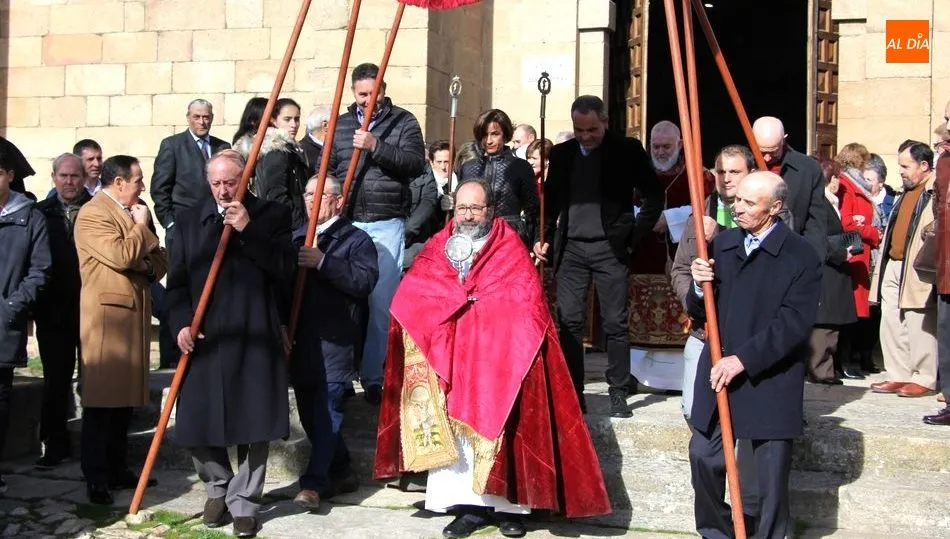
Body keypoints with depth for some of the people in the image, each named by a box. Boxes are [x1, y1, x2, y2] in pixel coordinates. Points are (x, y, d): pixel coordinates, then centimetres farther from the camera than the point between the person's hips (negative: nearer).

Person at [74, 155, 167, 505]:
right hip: (107, 314, -8)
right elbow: (121, 255, -22)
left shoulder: (135, 212, 20)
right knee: (101, 399, -6)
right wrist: (141, 226, -6)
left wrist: (149, 266, -3)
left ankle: (118, 469, 18)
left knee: (126, 397, 10)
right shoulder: (92, 214, -9)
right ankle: (96, 479, -2)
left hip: (135, 314, 8)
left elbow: (160, 260, 20)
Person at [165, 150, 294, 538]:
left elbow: (286, 269, -10)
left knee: (252, 427, 1)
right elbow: (177, 281, 10)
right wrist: (181, 323, -5)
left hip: (255, 339, -2)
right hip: (204, 339, 2)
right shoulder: (189, 221, 11)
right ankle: (217, 490, 29)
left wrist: (247, 229, -16)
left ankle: (244, 504, 16)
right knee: (200, 424, 4)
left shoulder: (271, 215, 4)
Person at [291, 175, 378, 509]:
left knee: (326, 409, -11)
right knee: (309, 411, 11)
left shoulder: (357, 239, 1)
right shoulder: (296, 239, 19)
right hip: (301, 340, 7)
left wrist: (323, 262, -22)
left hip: (335, 340, -7)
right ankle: (340, 473, 25)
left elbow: (365, 281, -16)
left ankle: (315, 482, -10)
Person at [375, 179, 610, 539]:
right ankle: (470, 504, -7)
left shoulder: (510, 249, 4)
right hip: (447, 356, 3)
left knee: (498, 416, -9)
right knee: (455, 418, -9)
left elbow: (525, 304, -8)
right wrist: (465, 301, -8)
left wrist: (466, 302, -9)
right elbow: (409, 298, 2)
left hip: (499, 355, -2)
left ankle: (508, 503, -2)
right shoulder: (437, 248, 13)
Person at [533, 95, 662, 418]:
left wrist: (635, 237, -2)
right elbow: (550, 199, 16)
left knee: (615, 323, -1)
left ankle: (618, 394, 8)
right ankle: (572, 394, 6)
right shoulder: (561, 153, 9)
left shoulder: (627, 151, -1)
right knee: (569, 322, -1)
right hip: (571, 248, 3)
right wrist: (543, 238, 4)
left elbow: (654, 196, 3)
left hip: (610, 247, -3)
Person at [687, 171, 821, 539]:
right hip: (718, 372, 5)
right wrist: (700, 287, -11)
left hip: (770, 380, -5)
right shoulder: (722, 244, 9)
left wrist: (743, 359, -20)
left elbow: (794, 324, -16)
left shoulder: (801, 256, -8)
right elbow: (699, 312, 12)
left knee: (772, 473, 4)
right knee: (703, 457, 7)